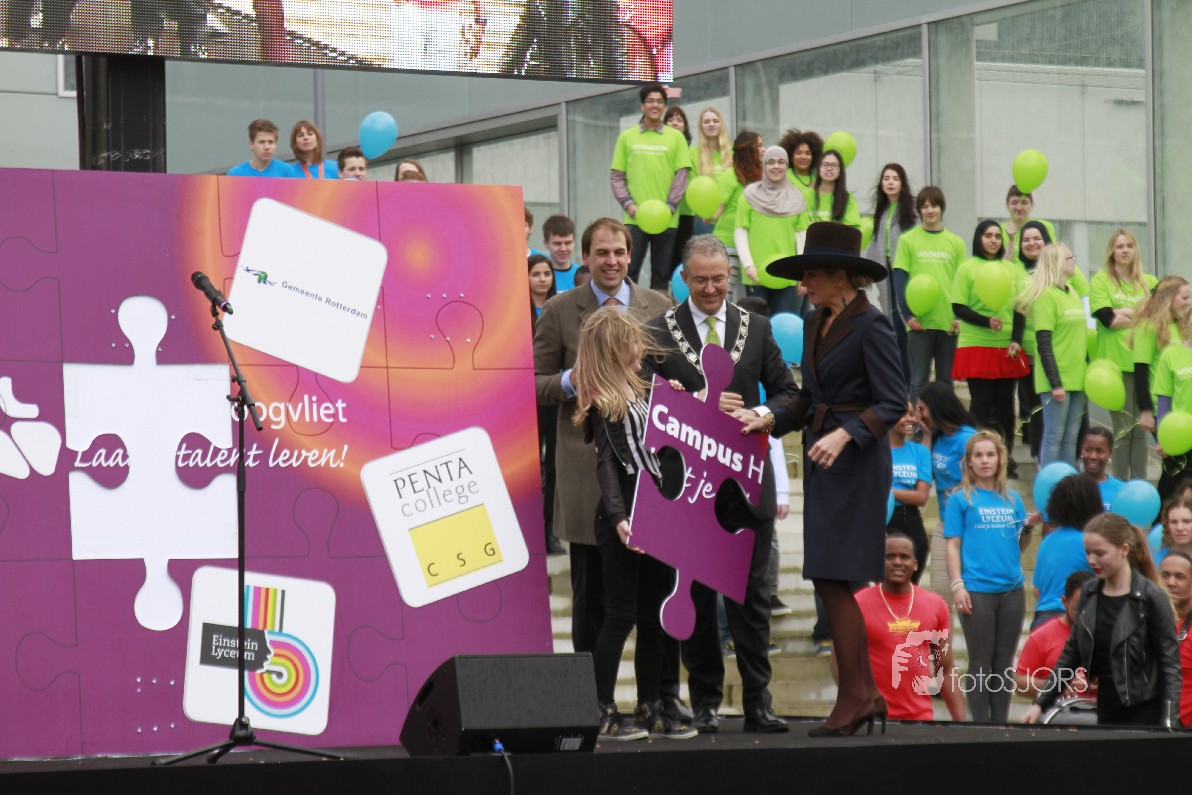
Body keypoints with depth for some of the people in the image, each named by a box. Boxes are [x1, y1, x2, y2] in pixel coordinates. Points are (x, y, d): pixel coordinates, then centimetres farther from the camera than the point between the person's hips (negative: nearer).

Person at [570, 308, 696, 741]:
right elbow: (607, 464, -18)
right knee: (621, 616, -6)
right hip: (625, 520, -8)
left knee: (654, 618, 11)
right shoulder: (603, 403, -10)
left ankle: (651, 709, 17)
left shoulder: (641, 392, 15)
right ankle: (603, 713, -1)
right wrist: (619, 519, -26)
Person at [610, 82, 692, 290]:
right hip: (635, 218, 0)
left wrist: (669, 207, -9)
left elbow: (682, 175, 3)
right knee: (629, 271, -7)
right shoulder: (627, 137, 9)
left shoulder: (675, 137, 7)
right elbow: (616, 175, 7)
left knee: (661, 276, 4)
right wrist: (628, 204, -8)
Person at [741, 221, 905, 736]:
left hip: (856, 461, -9)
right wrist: (773, 422, 5)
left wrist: (845, 434, -26)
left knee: (832, 578, -10)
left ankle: (852, 698, -4)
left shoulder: (870, 325, -12)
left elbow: (893, 403, -16)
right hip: (822, 458, 9)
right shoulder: (817, 324, 13)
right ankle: (867, 696, 13)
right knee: (829, 580, 7)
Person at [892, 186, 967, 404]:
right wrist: (907, 315, -10)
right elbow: (900, 280, 0)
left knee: (945, 381, 8)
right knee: (918, 381, -1)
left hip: (948, 323, 2)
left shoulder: (956, 243, 7)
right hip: (919, 323, -2)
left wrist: (959, 316, -4)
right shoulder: (908, 240, 2)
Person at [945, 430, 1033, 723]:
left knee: (1004, 662, 7)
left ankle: (1001, 724, 12)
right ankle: (981, 726, 1)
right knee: (981, 662, -2)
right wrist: (957, 585, -10)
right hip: (977, 590, -4)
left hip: (1011, 589, 4)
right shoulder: (961, 499, 3)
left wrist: (1028, 528, -3)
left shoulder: (1012, 499, 14)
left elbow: (1019, 547, 17)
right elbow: (953, 545, -1)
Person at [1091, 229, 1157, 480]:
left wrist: (1124, 313, -10)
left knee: (1141, 429, 6)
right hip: (1116, 363, -3)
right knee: (1123, 429, -2)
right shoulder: (1101, 280, 1)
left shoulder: (1149, 282, 12)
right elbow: (1107, 319, -10)